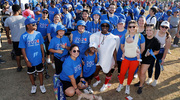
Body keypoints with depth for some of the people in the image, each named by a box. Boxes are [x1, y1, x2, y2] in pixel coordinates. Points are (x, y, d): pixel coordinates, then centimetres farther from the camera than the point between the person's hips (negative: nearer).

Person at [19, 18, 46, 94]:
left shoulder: (38, 34, -7)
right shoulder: (23, 36, -14)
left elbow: (41, 45, 1)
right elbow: (23, 49, -9)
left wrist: (43, 56, 2)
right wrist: (26, 60, -10)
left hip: (39, 59, 2)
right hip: (30, 60, -1)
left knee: (40, 71, 17)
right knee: (30, 73, 17)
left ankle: (41, 85, 38)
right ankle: (33, 85, 41)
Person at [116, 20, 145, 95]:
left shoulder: (140, 36, -8)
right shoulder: (125, 36, -4)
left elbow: (142, 48, -1)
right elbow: (122, 46, 10)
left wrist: (138, 54, 0)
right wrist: (125, 52, 5)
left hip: (135, 59, -1)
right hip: (126, 58, 1)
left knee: (131, 73, 10)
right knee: (122, 72, 2)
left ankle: (128, 86, 35)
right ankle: (121, 84, 31)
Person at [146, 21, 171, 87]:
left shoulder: (168, 37, -15)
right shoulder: (155, 33, -14)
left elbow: (167, 48, -10)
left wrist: (163, 58, -8)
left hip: (161, 52, -1)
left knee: (157, 66, 6)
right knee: (150, 65, 8)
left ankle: (156, 80, 30)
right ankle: (149, 78, 33)